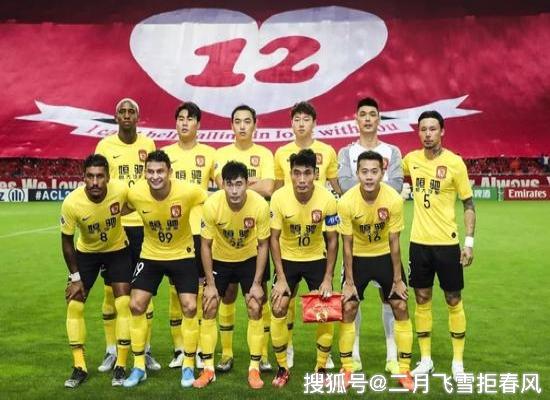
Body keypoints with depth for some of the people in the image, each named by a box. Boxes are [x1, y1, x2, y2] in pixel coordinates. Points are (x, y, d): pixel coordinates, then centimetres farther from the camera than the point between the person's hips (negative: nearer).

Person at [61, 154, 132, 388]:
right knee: (74, 304, -3)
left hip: (118, 250, 0)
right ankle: (79, 367, 11)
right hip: (86, 252, 1)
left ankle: (121, 366, 5)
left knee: (123, 304, -9)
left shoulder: (121, 191, -30)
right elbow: (67, 240, -14)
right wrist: (75, 277, -10)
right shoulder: (71, 203, -29)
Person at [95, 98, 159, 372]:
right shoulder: (105, 145, 1)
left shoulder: (148, 144, 5)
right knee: (111, 289, 4)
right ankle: (111, 351, 15)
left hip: (143, 223, 1)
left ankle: (146, 350, 14)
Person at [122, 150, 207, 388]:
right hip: (150, 255, 2)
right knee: (136, 305, -2)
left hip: (182, 255, -2)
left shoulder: (188, 192, -28)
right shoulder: (135, 194, -22)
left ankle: (188, 366, 13)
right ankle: (139, 367, 14)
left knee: (190, 307, -6)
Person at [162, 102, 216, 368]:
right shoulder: (164, 153, 7)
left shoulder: (209, 153, 4)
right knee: (175, 289, 4)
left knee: (200, 289, 4)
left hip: (200, 229, -1)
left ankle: (200, 349, 14)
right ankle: (179, 349, 14)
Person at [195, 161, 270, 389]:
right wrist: (210, 284, -14)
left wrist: (257, 283, -15)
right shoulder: (212, 205, -29)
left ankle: (254, 368, 8)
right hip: (220, 259, 1)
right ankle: (208, 369, 10)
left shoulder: (260, 206, -29)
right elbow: (206, 245, -16)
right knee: (209, 308, -3)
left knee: (255, 308, -6)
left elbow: (263, 245, -15)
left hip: (249, 259, 0)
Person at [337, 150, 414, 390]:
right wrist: (349, 282, -12)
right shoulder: (346, 202, -25)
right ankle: (347, 369, 11)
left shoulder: (394, 200, -24)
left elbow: (393, 242, -13)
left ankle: (404, 371, 12)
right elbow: (347, 244, -15)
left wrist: (397, 279, -8)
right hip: (358, 257, 0)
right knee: (348, 308, -3)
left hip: (385, 255, 1)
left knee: (401, 307, -1)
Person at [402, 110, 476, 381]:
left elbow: (468, 204, -4)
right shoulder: (411, 159, 2)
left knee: (453, 301, 6)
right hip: (419, 242, 3)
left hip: (447, 242, -3)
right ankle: (425, 360, 22)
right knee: (422, 300, 10)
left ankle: (458, 362, 20)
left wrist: (469, 242, -10)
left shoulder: (455, 162, -8)